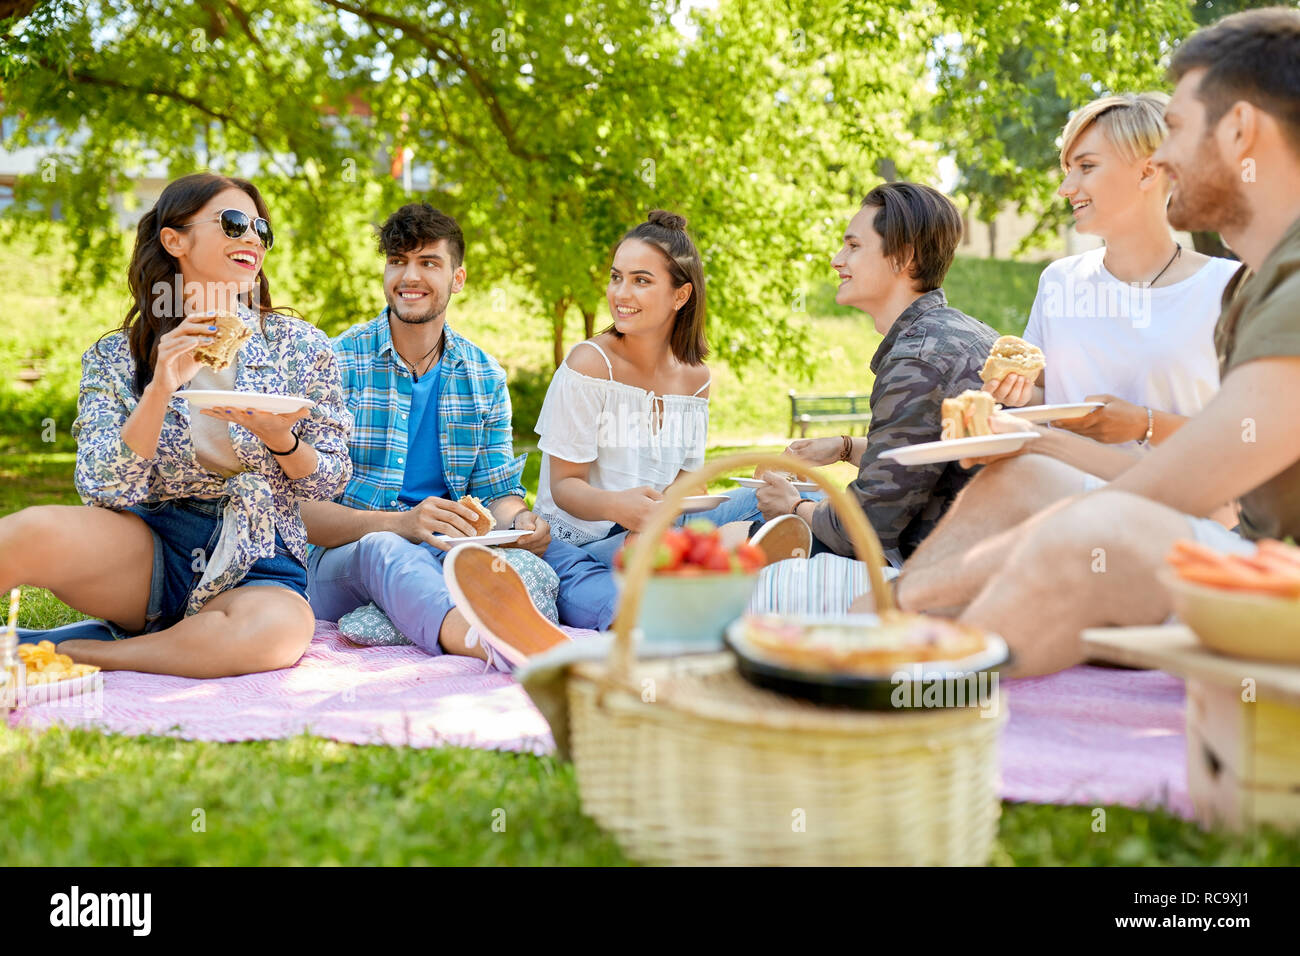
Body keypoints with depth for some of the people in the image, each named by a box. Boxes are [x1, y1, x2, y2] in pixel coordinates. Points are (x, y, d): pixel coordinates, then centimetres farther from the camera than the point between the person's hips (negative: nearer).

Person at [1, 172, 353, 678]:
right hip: (147, 548, -1)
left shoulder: (299, 345, 4)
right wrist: (160, 391, -20)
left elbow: (330, 480, 6)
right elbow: (104, 489, -7)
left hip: (254, 565, 2)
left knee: (281, 629, -37)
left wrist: (279, 440, -16)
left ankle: (64, 652, -20)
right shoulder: (115, 358, 3)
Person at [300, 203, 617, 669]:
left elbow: (499, 492, 13)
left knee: (545, 547, -22)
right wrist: (401, 524, -28)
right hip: (348, 556, -4)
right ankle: (492, 644, -67)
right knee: (386, 550, -37)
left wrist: (518, 520, -13)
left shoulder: (486, 376, 12)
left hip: (452, 551, 4)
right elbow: (303, 508, -10)